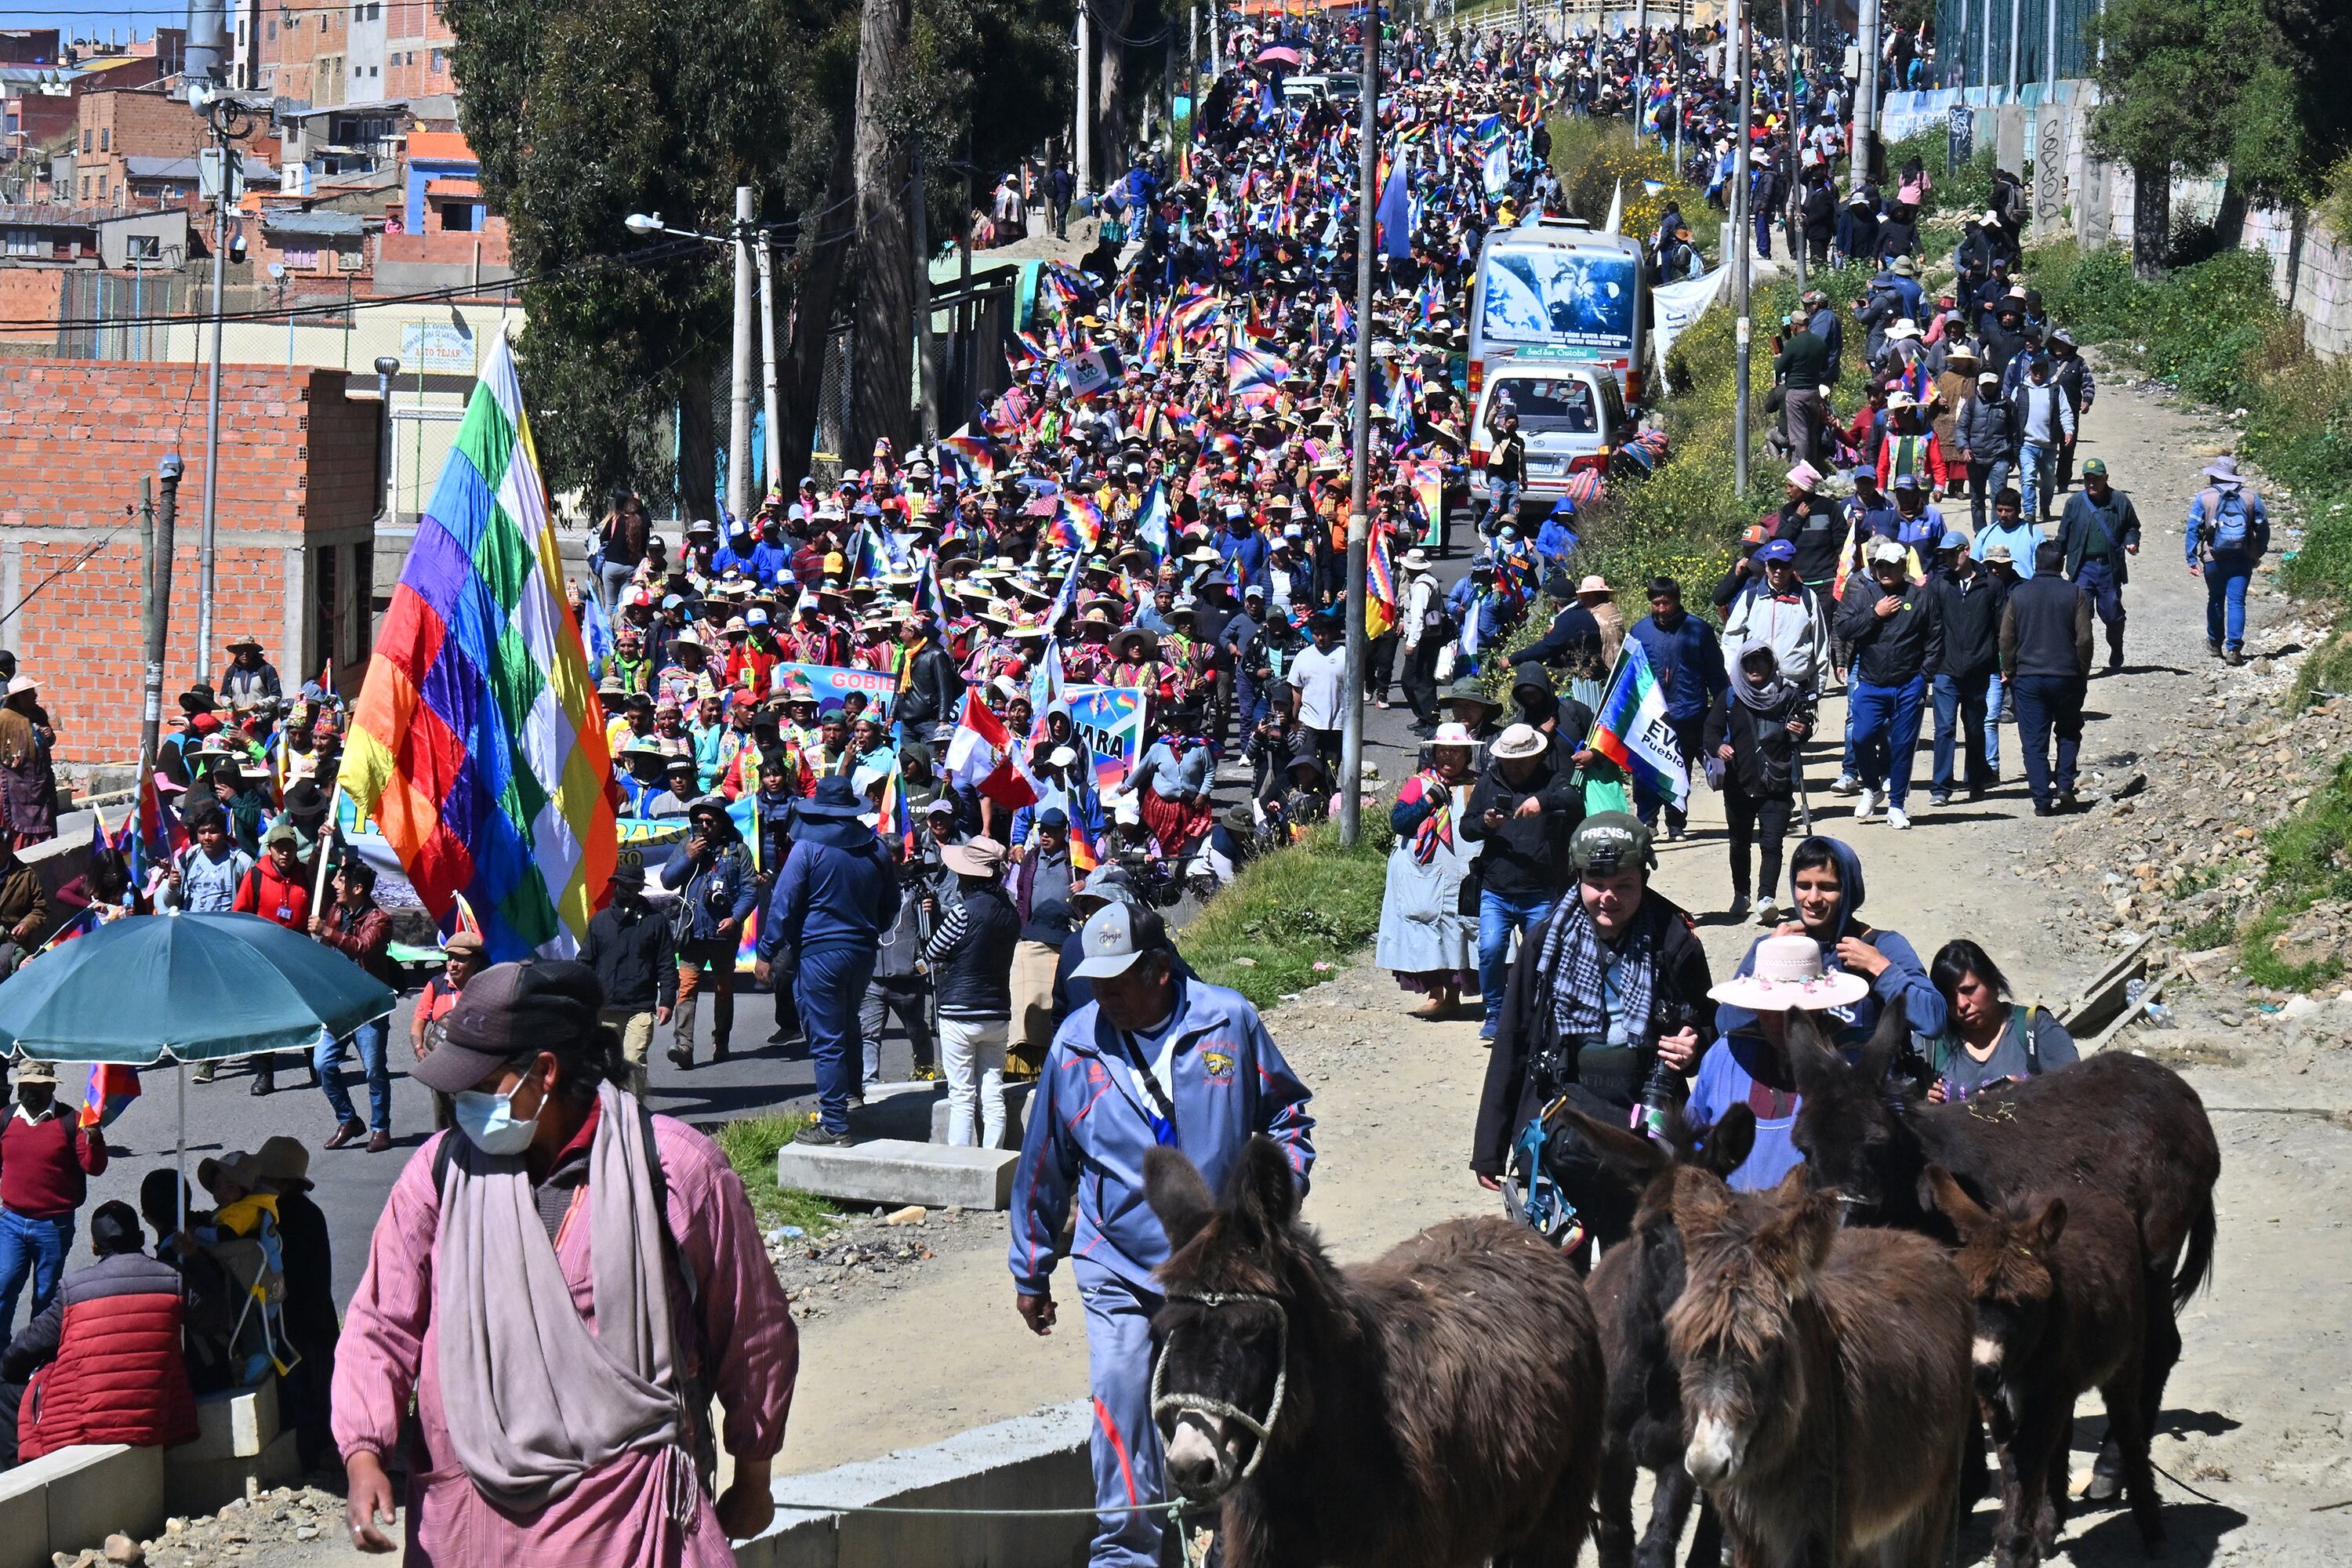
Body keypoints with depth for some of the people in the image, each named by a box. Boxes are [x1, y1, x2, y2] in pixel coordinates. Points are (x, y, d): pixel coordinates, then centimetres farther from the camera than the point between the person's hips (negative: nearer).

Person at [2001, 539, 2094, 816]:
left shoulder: (2018, 594, 0)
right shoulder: (2075, 594, -4)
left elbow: (2006, 638, 1)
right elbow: (2084, 639, -4)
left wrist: (2009, 671, 14)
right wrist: (2082, 674, 8)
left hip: (2028, 679, 0)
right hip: (2066, 677, 0)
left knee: (2034, 742, 3)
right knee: (2068, 732, 20)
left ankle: (2042, 801, -2)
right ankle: (2064, 785, 4)